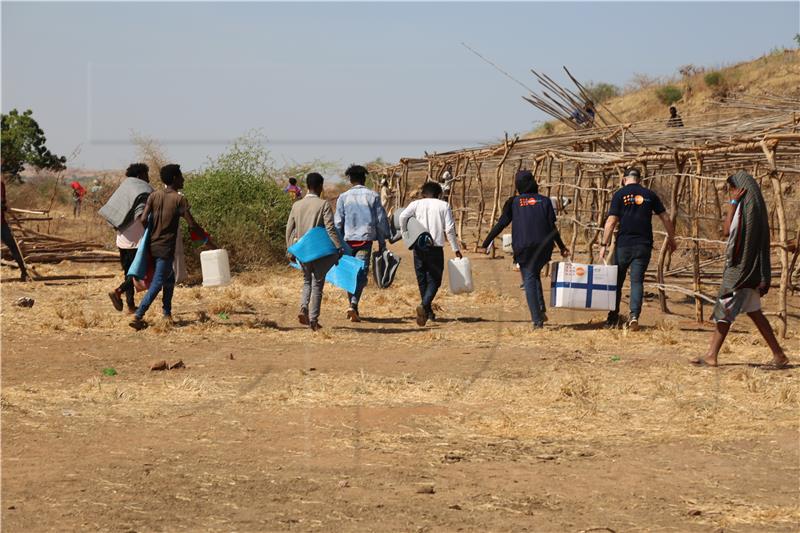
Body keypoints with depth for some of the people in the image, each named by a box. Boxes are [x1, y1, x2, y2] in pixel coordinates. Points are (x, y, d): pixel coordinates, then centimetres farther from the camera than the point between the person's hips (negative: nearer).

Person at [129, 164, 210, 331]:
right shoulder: (179, 199, -9)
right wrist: (208, 240, -2)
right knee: (157, 284, -6)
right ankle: (138, 317, -16)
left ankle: (167, 314, 26)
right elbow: (192, 225, -12)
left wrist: (151, 233, 14)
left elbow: (143, 219, -4)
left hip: (152, 246, 6)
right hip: (166, 248, -6)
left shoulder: (154, 195, 4)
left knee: (169, 279, 22)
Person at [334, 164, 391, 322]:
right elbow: (381, 220, 4)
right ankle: (353, 305, -22)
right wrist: (382, 242, 11)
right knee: (362, 273, -4)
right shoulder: (373, 196, 3)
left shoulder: (343, 197, 3)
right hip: (366, 238, -1)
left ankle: (353, 307, 17)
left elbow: (338, 222, 1)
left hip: (348, 238, 1)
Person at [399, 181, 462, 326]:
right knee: (434, 279, 3)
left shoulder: (416, 204, 8)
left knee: (422, 279, 14)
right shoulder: (443, 205, 6)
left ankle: (428, 311, 20)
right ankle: (424, 305, -21)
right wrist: (456, 249, 4)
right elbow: (449, 229, -1)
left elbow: (403, 216, -9)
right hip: (436, 247, -2)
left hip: (419, 246, 2)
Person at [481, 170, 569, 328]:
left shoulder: (513, 202, 5)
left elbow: (500, 225, 0)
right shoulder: (544, 201, 7)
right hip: (544, 248, 2)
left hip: (523, 248, -2)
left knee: (529, 281, 2)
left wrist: (485, 244, 3)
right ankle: (541, 309, 8)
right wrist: (562, 247, 13)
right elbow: (552, 228, 3)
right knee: (535, 275, 23)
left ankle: (537, 319, -7)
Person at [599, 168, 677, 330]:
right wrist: (671, 238, 23)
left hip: (624, 244, -1)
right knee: (637, 281, 2)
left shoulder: (620, 194, -1)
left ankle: (613, 318, 15)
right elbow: (665, 218, 10)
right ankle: (634, 315, -15)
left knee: (617, 281, 10)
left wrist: (604, 245, -4)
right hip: (644, 245, 2)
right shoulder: (650, 195, 7)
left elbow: (611, 222, -6)